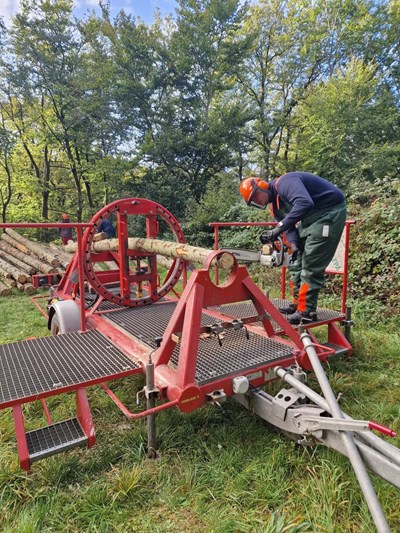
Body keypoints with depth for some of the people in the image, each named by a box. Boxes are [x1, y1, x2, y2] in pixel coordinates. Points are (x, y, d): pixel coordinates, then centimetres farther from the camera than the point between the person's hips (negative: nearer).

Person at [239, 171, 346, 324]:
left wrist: (278, 228, -39)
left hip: (330, 211, -10)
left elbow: (304, 203, -38)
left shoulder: (283, 183, -21)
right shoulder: (275, 206, 8)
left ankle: (306, 311, -4)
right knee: (296, 261, 10)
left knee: (311, 265, -11)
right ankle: (297, 303, 19)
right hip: (310, 219, 10)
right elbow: (289, 227, 1)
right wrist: (294, 245, -19)